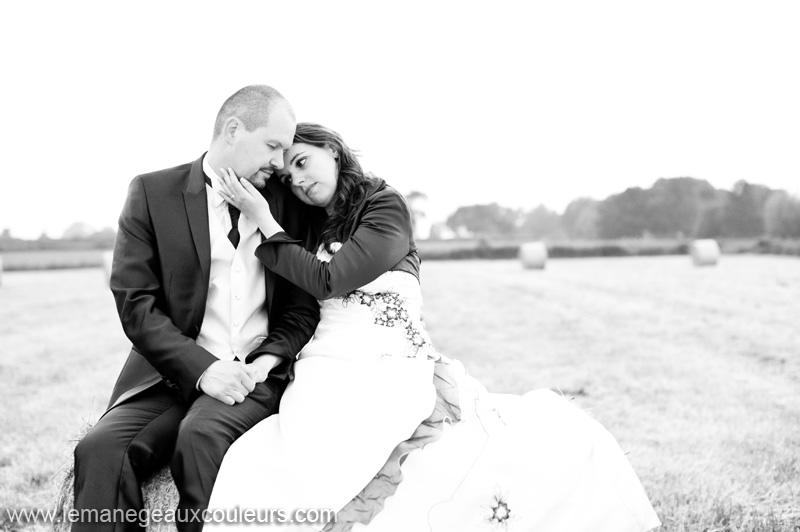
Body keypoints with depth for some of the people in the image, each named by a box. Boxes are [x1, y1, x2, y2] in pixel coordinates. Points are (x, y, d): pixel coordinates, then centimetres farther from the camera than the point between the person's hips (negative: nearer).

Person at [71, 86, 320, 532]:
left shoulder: (286, 203, 9)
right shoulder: (152, 193, 2)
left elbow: (303, 302, 11)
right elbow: (135, 302, -4)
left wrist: (269, 359, -8)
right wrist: (201, 367, -17)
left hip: (258, 375, 1)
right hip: (175, 373, 0)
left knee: (200, 437, -31)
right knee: (100, 450, -27)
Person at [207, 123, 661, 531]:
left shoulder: (386, 208, 6)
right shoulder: (309, 227, 22)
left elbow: (329, 280, -6)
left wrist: (264, 221, -1)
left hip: (403, 375, -2)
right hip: (332, 377, 3)